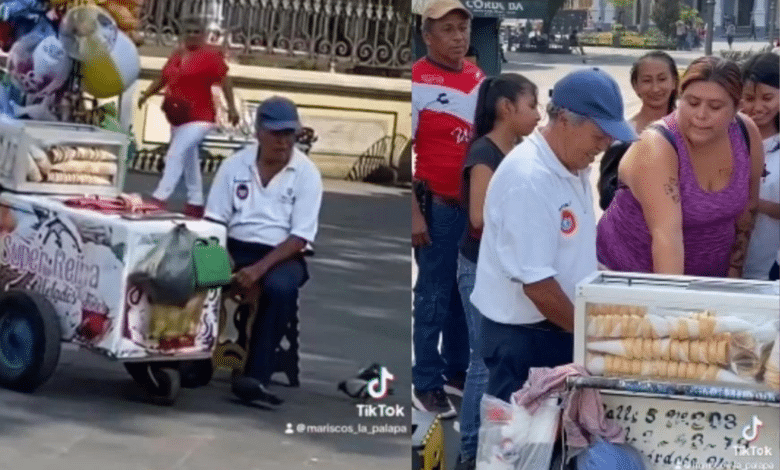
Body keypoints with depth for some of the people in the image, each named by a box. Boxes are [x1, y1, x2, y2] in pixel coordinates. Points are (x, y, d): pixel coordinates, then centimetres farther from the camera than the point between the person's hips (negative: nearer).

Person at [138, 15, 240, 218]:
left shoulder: (210, 54, -10)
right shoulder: (177, 54, 10)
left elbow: (224, 79, -12)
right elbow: (163, 77, 18)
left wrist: (231, 107, -18)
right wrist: (146, 94, 8)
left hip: (199, 117, -8)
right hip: (178, 117, 8)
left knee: (176, 155, -17)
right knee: (188, 159, 14)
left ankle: (160, 199, -18)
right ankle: (196, 204, 22)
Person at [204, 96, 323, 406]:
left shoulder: (306, 173, -4)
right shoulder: (235, 164, 3)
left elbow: (299, 238, -10)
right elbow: (214, 221, 2)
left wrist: (260, 267, -22)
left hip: (282, 255, -2)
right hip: (237, 248, 2)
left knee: (280, 287, -37)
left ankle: (256, 377, -35)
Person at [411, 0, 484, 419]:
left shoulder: (478, 77, 8)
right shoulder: (417, 81, -11)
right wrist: (413, 212, -17)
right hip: (437, 206, -6)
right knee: (434, 295, 0)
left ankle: (457, 370, 25)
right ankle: (425, 384, 9)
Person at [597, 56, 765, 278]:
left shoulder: (747, 134, -7)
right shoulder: (655, 149, -24)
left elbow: (747, 209, 7)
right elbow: (667, 234, -34)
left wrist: (734, 272, 9)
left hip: (710, 275, 4)